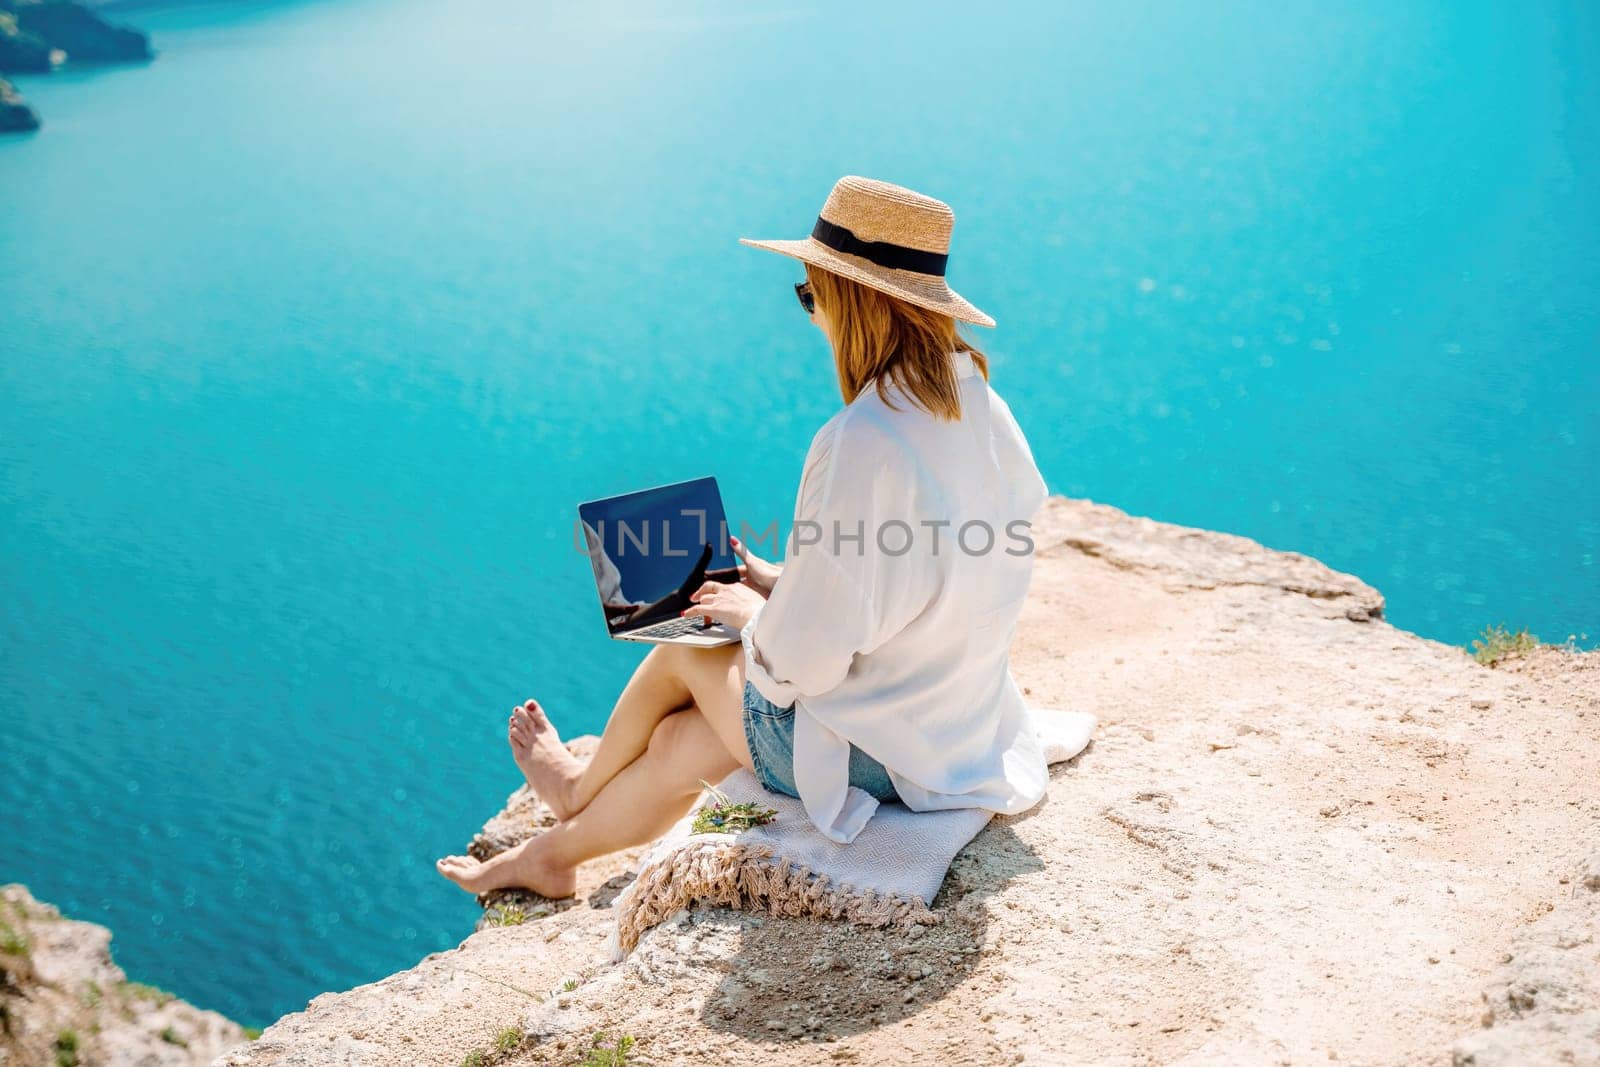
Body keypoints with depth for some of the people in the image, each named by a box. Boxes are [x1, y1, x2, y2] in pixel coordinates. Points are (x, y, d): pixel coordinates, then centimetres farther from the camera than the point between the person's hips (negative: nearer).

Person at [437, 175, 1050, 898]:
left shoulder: (860, 444, -29)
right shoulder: (982, 410, -2)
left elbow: (803, 660, -24)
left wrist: (753, 614, -3)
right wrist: (788, 583, 10)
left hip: (869, 754, -7)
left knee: (684, 649, 18)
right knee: (681, 742, 20)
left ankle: (581, 790, 47)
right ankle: (553, 851, 44)